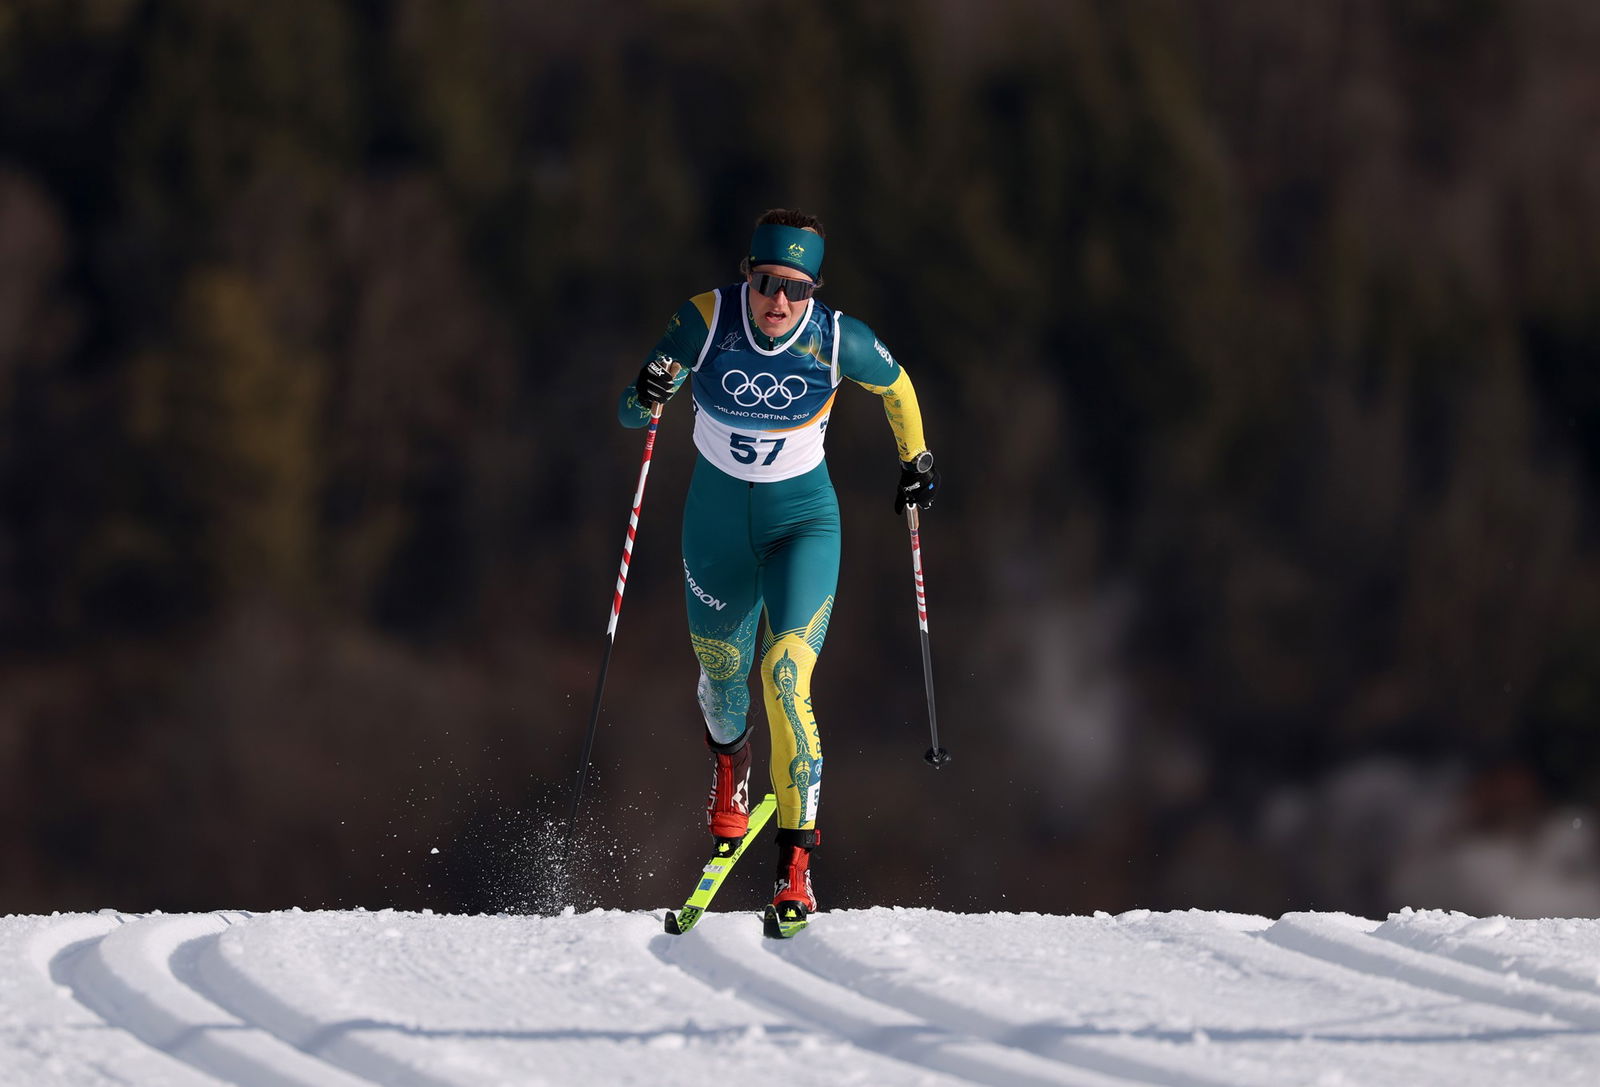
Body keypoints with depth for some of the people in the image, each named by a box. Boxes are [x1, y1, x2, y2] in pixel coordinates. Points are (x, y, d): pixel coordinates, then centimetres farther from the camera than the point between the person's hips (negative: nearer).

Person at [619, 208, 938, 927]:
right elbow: (630, 415, -13)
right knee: (721, 672, 19)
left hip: (804, 521, -2)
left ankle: (796, 866, -18)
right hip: (718, 519, 2)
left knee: (785, 677, -21)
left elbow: (896, 388, 4)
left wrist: (915, 462, 14)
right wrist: (648, 395, -35)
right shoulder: (706, 320, -18)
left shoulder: (837, 341, -18)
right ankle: (730, 760, 58)